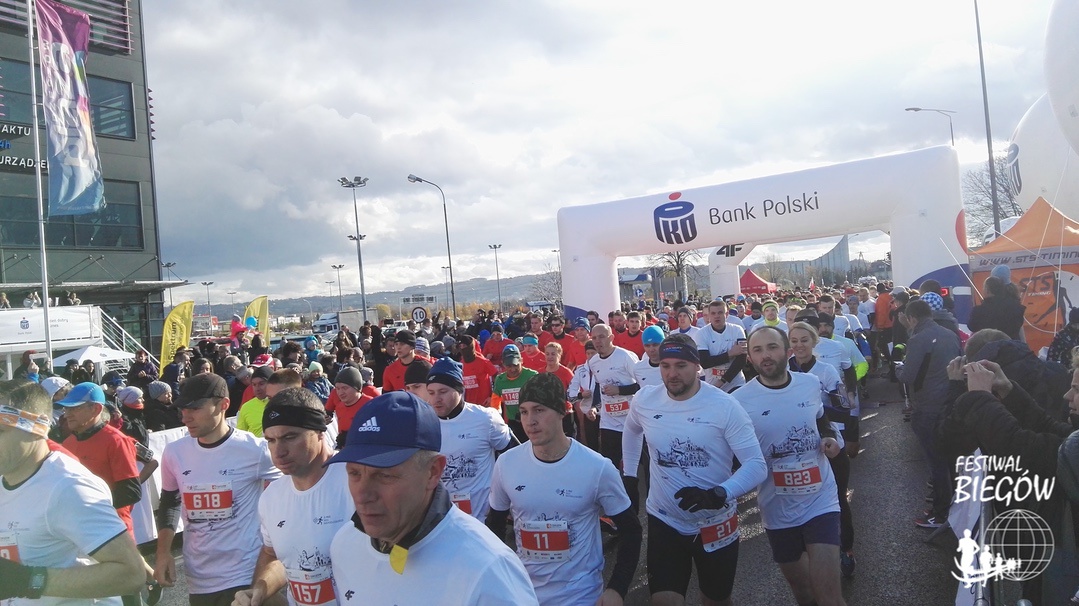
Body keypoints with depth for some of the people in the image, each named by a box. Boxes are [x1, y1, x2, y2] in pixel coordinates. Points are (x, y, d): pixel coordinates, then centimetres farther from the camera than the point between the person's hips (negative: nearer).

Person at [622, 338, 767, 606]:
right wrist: (629, 476, 14)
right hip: (664, 521, 2)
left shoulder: (725, 406, -17)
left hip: (716, 522, -1)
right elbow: (631, 431, 18)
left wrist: (719, 495, -33)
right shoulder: (644, 400, -6)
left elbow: (757, 465, -18)